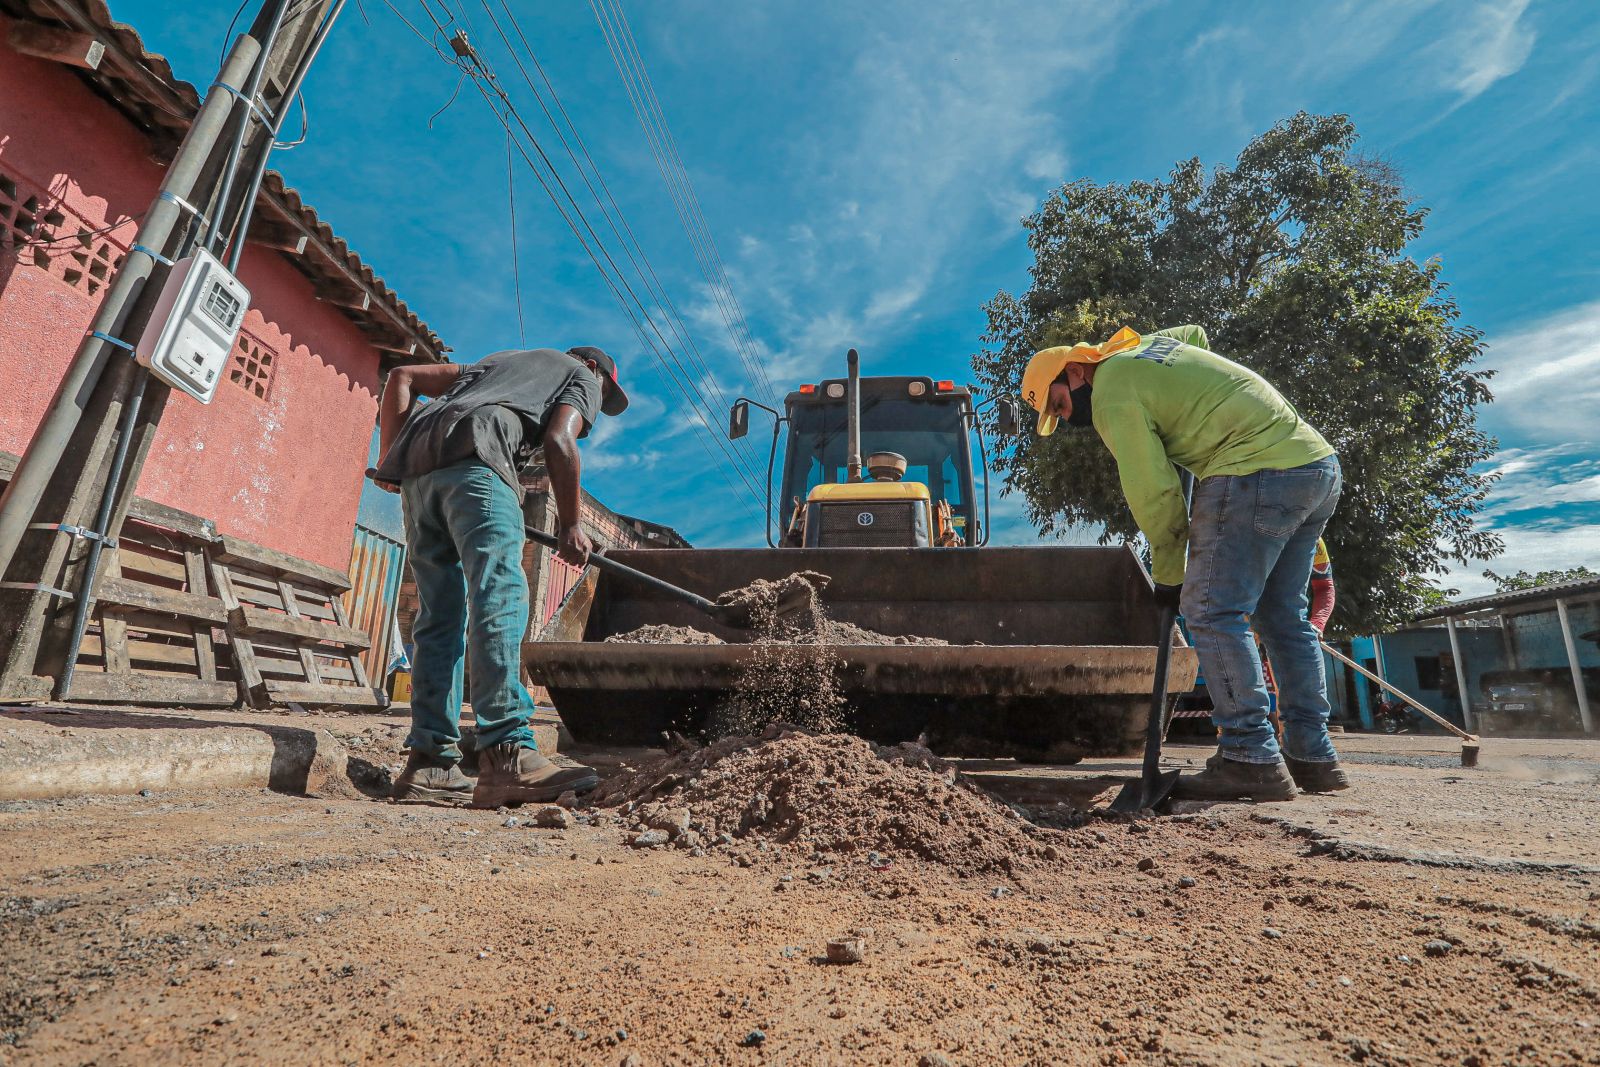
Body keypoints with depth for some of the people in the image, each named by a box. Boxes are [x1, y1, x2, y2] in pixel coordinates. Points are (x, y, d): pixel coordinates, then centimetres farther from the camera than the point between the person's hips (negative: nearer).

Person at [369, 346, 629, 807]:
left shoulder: (496, 361, 40)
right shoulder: (582, 377, 21)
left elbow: (403, 376, 30)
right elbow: (559, 441, 0)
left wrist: (389, 455, 21)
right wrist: (570, 526, 3)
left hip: (417, 466, 7)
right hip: (474, 459, -7)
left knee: (439, 617, 4)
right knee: (499, 600, -18)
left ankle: (428, 764, 0)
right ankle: (507, 755, -28)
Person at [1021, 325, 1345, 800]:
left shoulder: (1112, 393, -9)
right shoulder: (1144, 345, 19)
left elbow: (1152, 491, -10)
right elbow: (1195, 334, 43)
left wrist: (1168, 574, 1)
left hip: (1260, 475, -10)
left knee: (1212, 611, -8)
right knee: (1282, 616, 13)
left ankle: (1251, 758, -8)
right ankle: (1312, 756, 19)